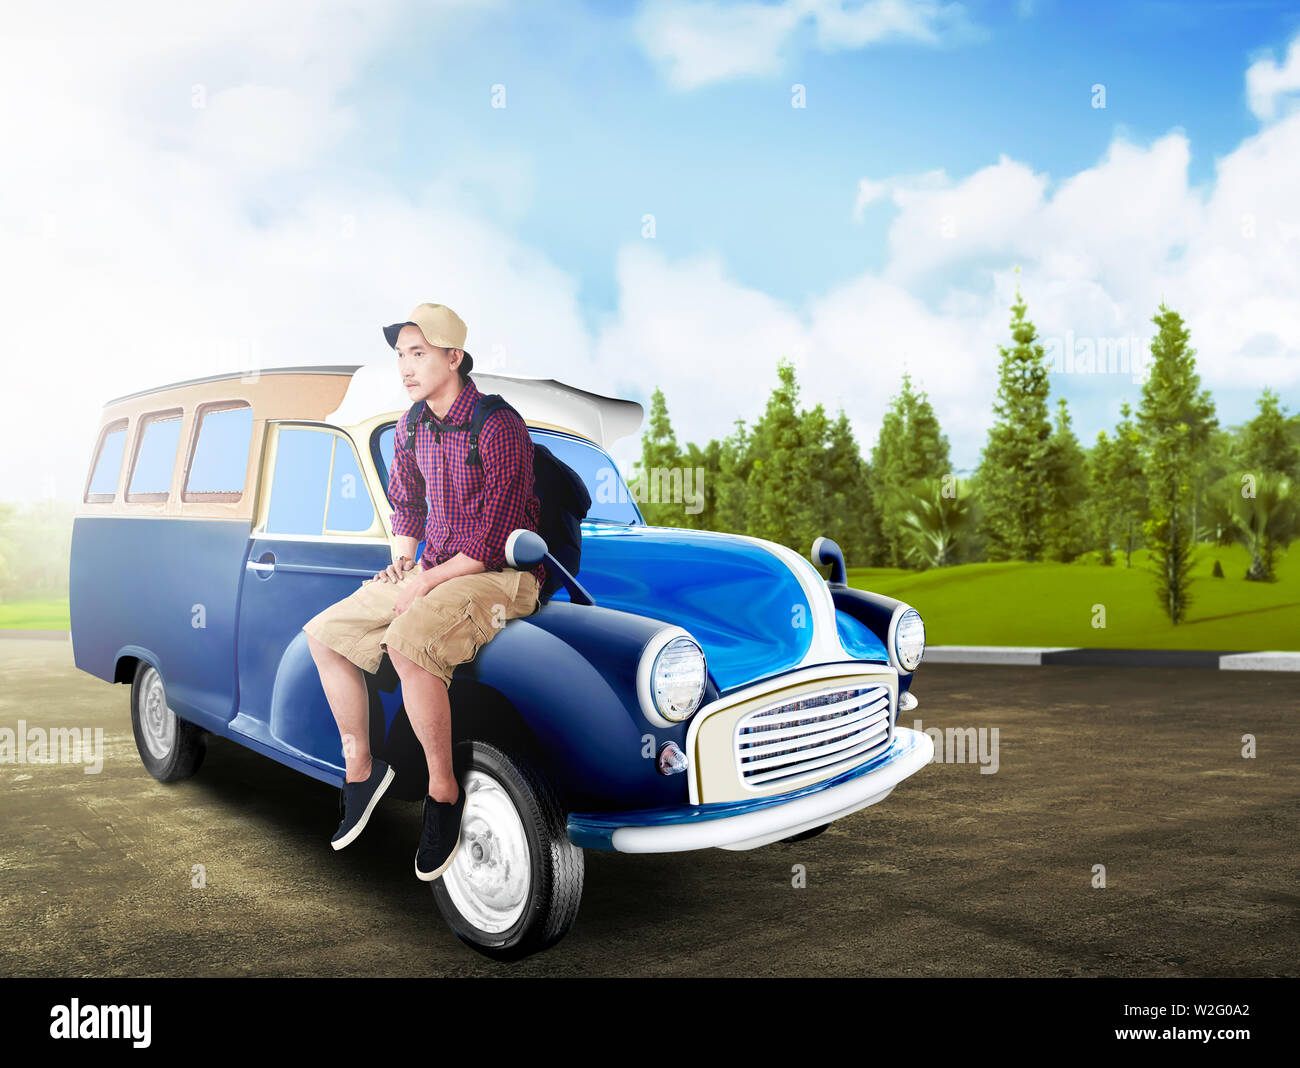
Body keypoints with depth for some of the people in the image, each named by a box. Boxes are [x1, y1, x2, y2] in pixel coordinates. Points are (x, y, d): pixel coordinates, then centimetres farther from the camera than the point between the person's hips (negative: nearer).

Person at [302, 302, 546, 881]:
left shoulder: (499, 427, -19)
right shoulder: (411, 428, 7)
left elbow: (493, 539, -21)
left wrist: (426, 581, -18)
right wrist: (401, 558, 4)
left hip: (502, 575, -8)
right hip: (433, 571, 9)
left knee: (406, 641, -34)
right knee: (323, 632, 2)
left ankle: (443, 790, -16)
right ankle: (360, 766, 16)